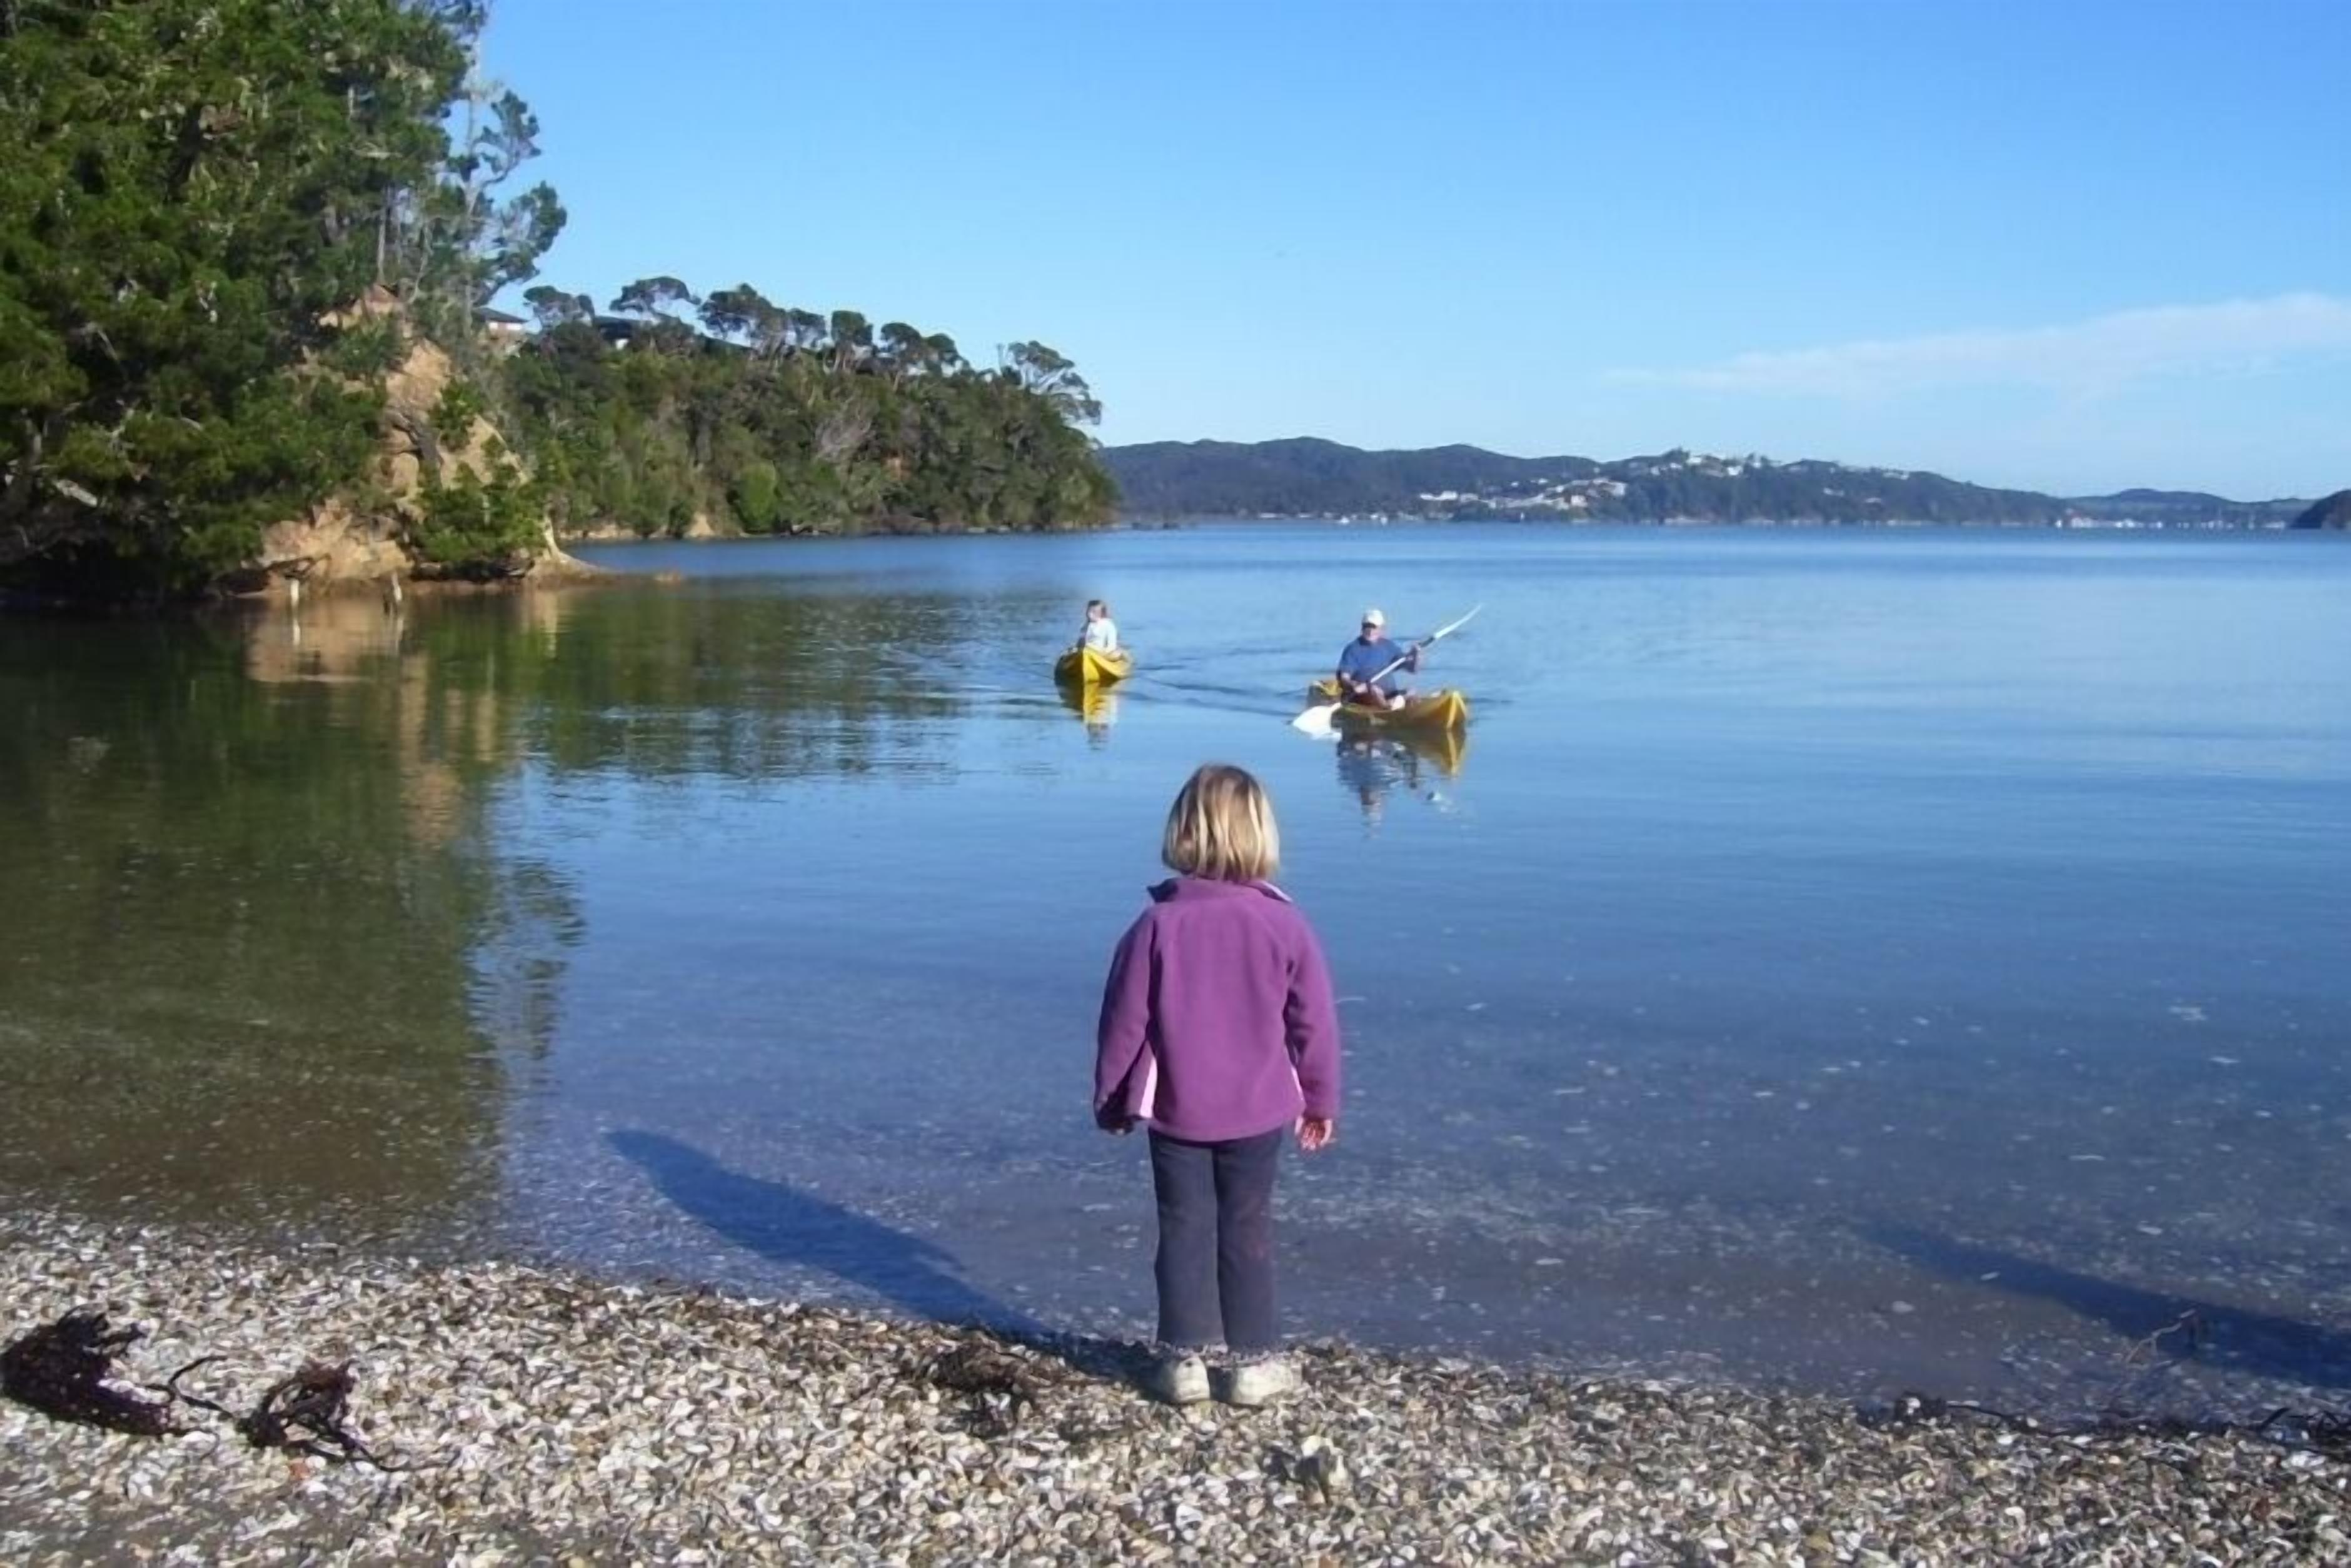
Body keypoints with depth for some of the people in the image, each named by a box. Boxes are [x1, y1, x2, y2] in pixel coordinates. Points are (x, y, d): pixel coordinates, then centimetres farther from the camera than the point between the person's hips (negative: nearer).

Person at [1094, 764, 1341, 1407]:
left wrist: (1112, 1101, 9)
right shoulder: (1285, 924, -8)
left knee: (1184, 1230, 9)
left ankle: (1184, 1359, 14)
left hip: (1176, 1111, 0)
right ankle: (1254, 1360, 15)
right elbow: (1315, 1022, -2)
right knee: (1248, 1232, 10)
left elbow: (1124, 1022, -5)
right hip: (1258, 1111, 1)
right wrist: (1321, 1100, 12)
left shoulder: (1158, 925, -10)